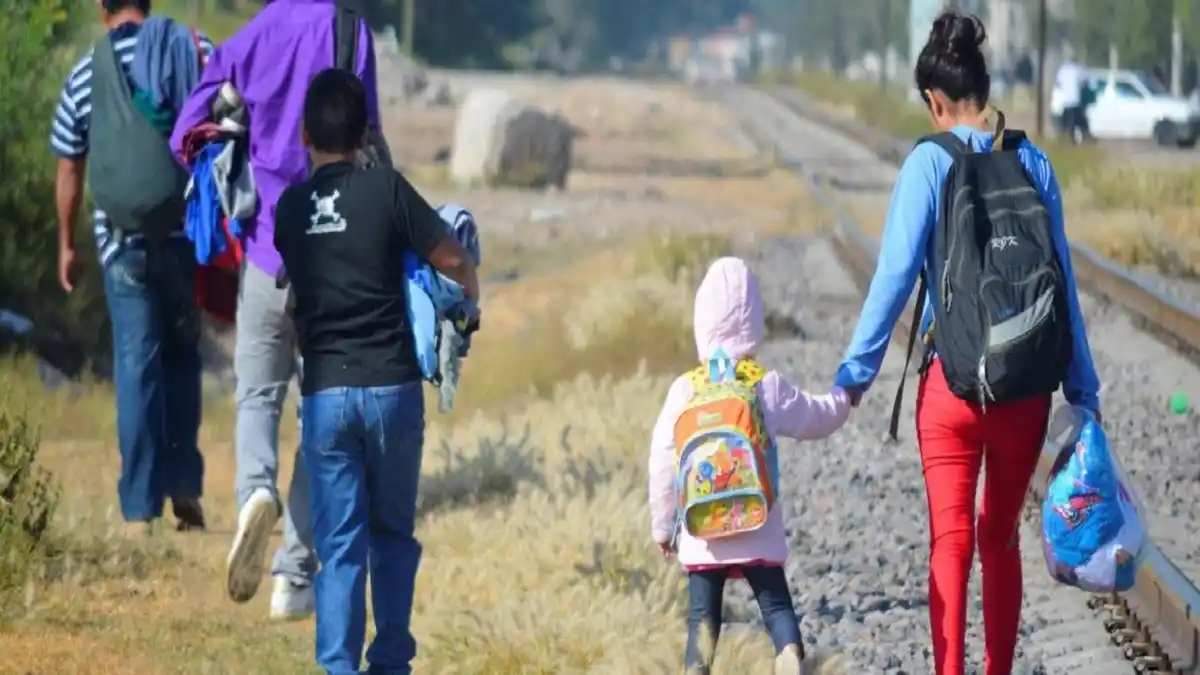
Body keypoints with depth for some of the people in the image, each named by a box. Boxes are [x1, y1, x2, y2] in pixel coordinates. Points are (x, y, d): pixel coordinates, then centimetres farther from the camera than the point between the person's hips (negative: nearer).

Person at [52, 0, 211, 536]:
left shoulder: (87, 74, 1)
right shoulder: (197, 51, 1)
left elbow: (69, 170, 8)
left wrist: (66, 245, 19)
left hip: (124, 241, -1)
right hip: (189, 234, 1)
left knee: (137, 367, 2)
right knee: (183, 356, 17)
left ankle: (140, 510, -2)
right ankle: (185, 487, 11)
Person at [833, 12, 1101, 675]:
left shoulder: (931, 162, -7)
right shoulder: (1032, 163, 3)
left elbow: (896, 272, -9)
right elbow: (1063, 278, 5)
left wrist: (857, 370, -3)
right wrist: (1082, 386, 11)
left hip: (954, 379, -3)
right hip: (1029, 383, 3)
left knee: (950, 542, -1)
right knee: (1001, 539, 17)